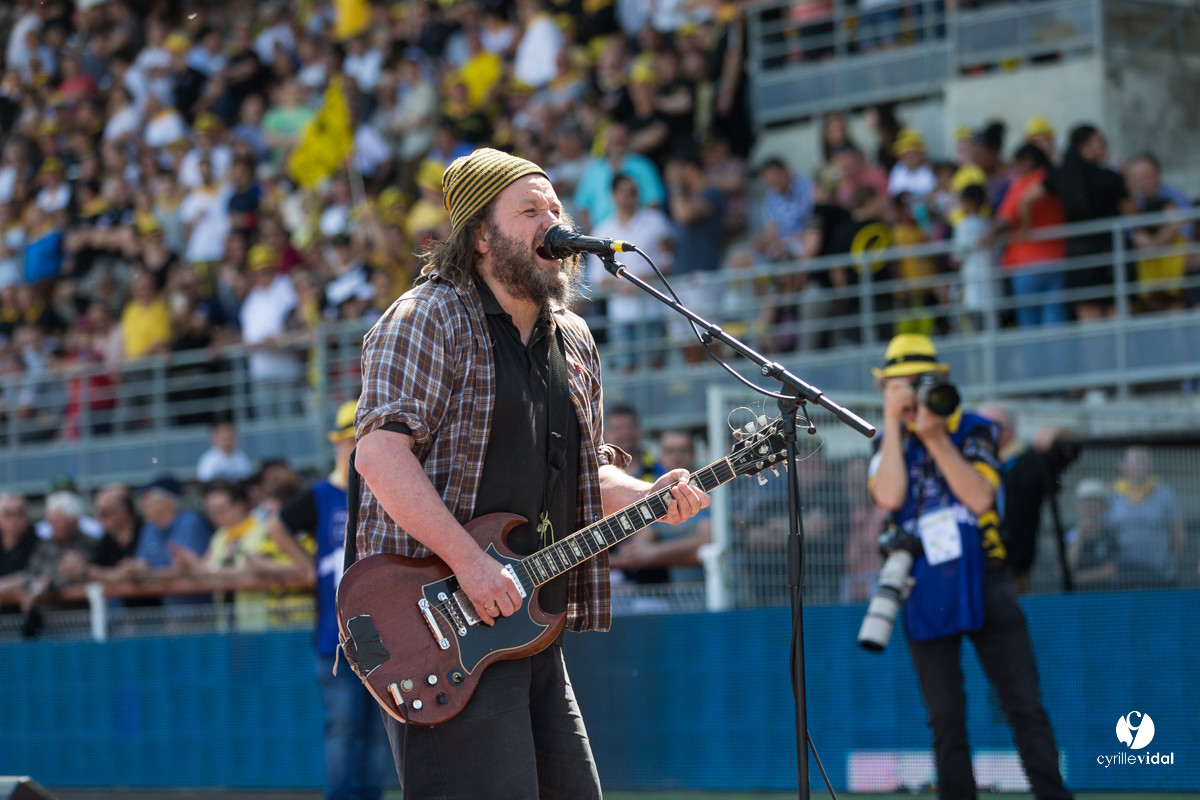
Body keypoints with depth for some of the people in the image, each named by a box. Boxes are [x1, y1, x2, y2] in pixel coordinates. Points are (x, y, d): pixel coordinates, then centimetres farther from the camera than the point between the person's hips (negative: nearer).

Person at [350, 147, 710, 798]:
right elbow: (380, 452, -18)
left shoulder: (573, 342, 18)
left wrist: (648, 497, 4)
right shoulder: (429, 319, -7)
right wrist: (469, 562, -24)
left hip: (533, 621, 8)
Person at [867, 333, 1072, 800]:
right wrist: (894, 424, -11)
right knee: (946, 721, 2)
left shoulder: (972, 430, 1)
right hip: (924, 593, 2)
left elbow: (980, 498, -14)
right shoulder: (888, 444, 8)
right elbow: (890, 497, -13)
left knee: (1025, 706, -7)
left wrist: (936, 439, -18)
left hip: (984, 582, -2)